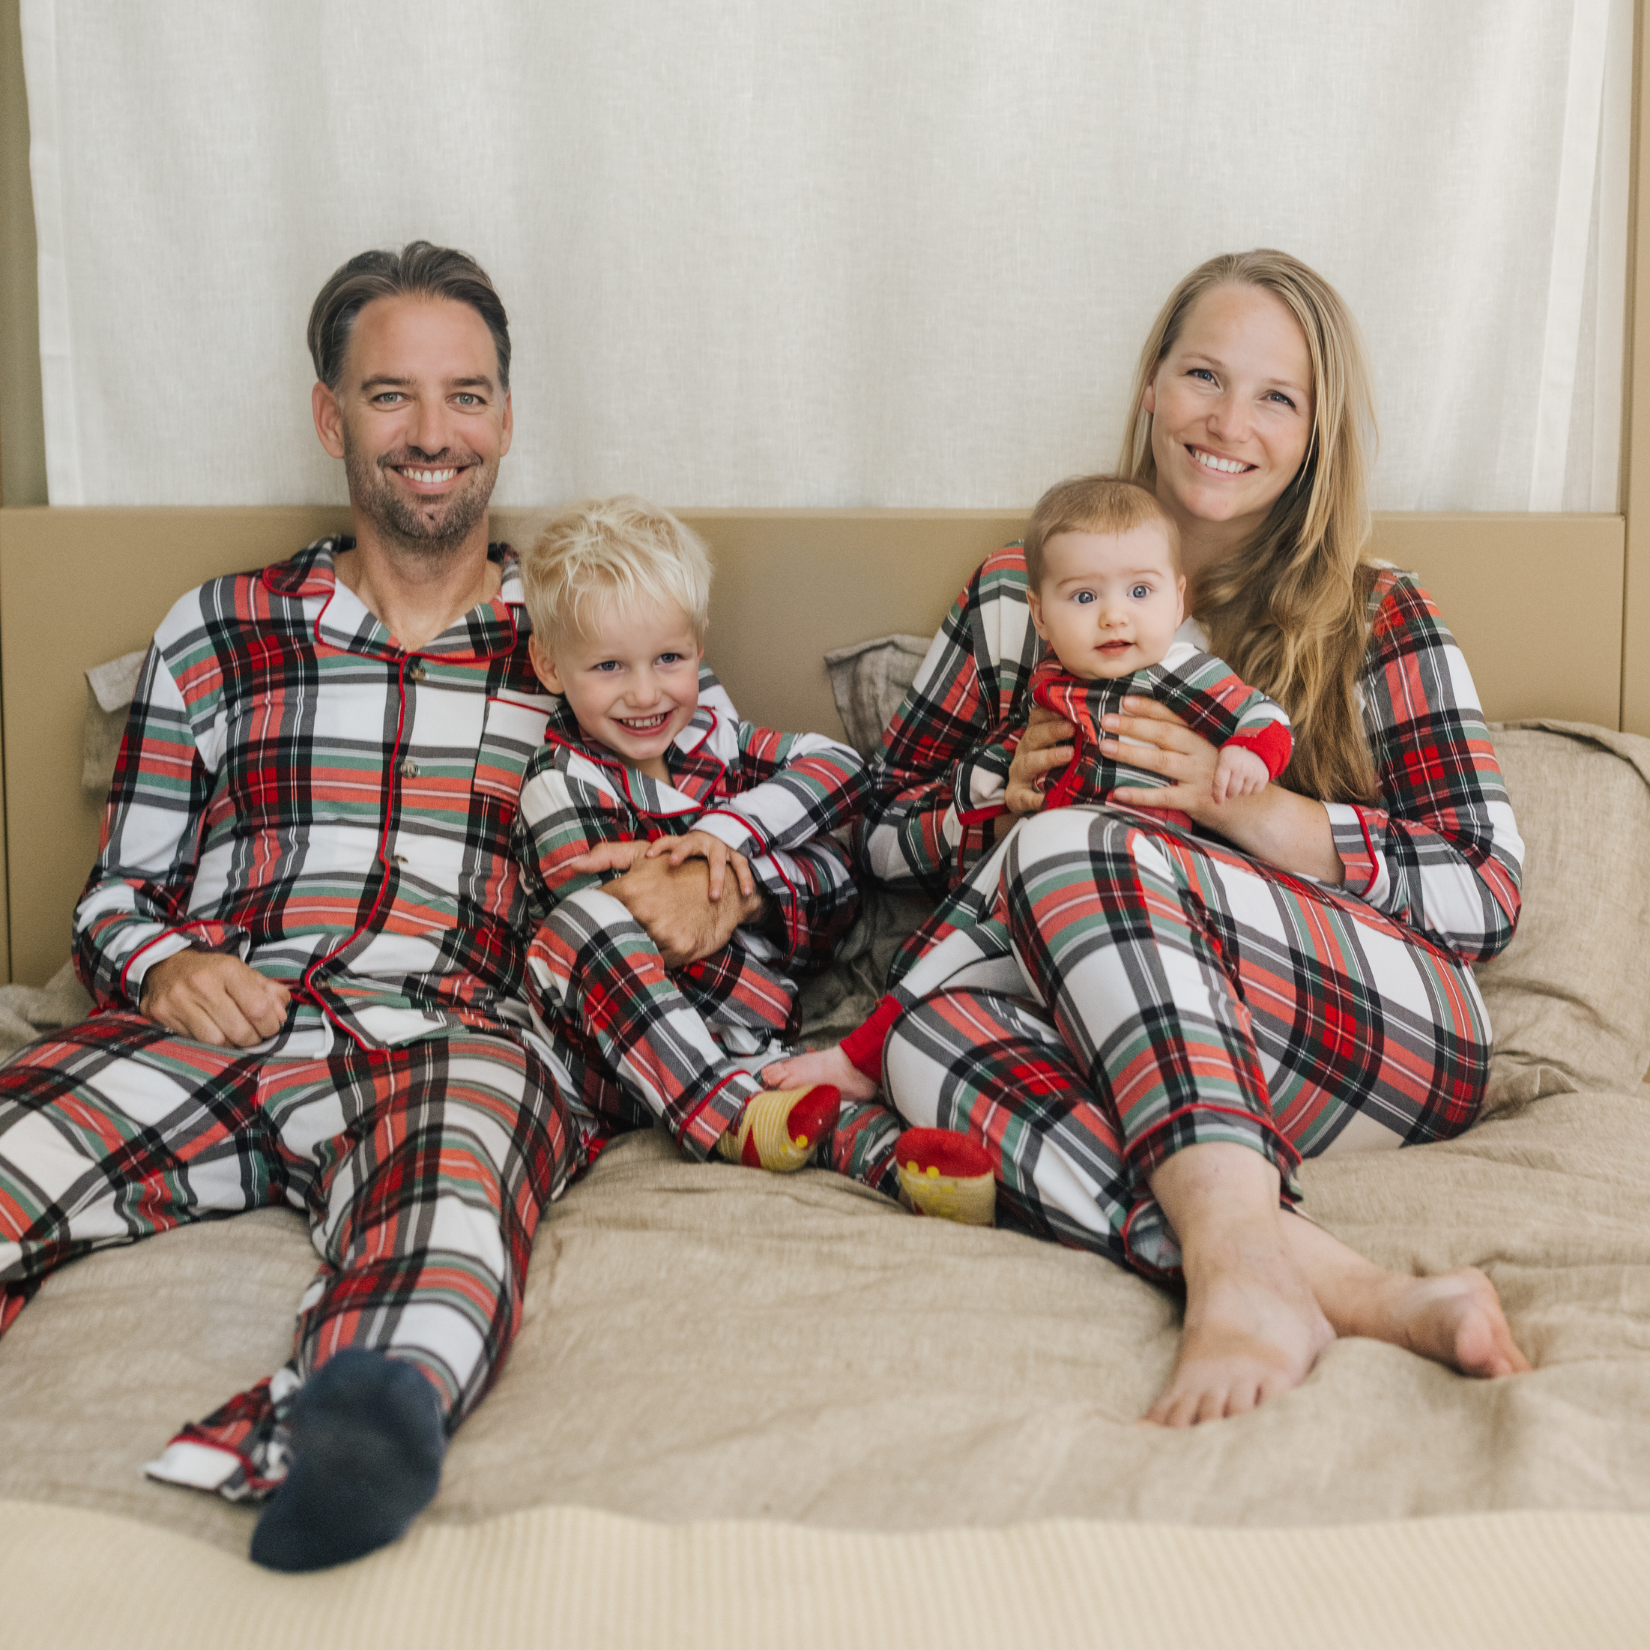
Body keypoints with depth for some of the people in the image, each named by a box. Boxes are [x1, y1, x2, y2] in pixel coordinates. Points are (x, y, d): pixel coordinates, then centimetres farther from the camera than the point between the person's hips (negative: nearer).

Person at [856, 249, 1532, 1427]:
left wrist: (1251, 808, -11)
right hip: (1111, 1063, 2)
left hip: (1394, 1032, -2)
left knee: (1075, 848, -29)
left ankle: (1242, 1273, -48)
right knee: (931, 1032, -31)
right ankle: (1359, 1292, -46)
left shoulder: (1380, 621, 11)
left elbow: (1490, 896, 2)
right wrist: (1002, 788, -4)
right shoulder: (1022, 593, 17)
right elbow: (886, 835, 19)